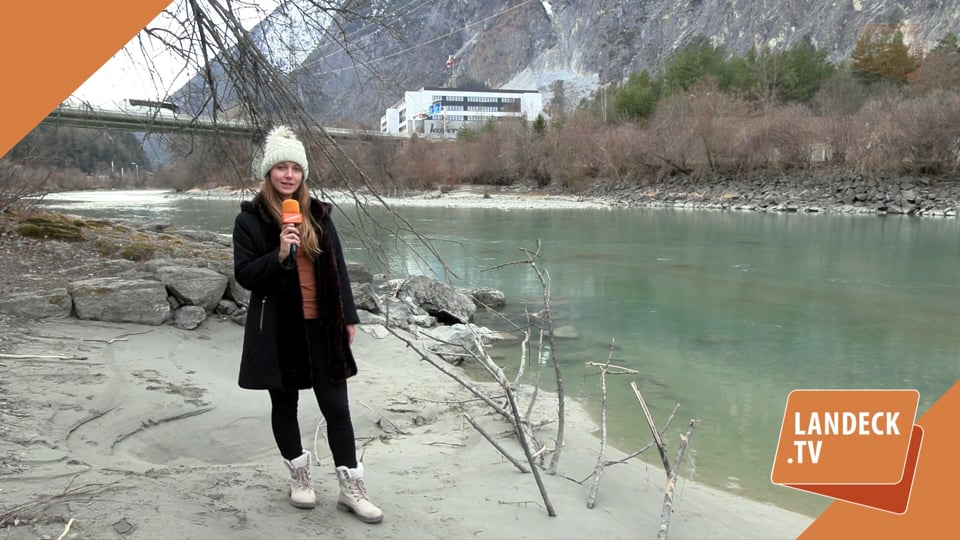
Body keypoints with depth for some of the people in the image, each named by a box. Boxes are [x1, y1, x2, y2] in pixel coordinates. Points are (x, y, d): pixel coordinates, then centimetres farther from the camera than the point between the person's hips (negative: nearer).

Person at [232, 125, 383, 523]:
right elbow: (243, 275, -9)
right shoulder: (250, 218, -4)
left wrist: (348, 316, 8)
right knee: (285, 405, 12)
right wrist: (279, 255, -25)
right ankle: (299, 476, 31)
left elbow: (337, 270, 10)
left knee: (336, 407, 3)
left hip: (321, 326, 2)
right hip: (279, 330, -2)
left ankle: (350, 488, 12)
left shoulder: (318, 214, 6)